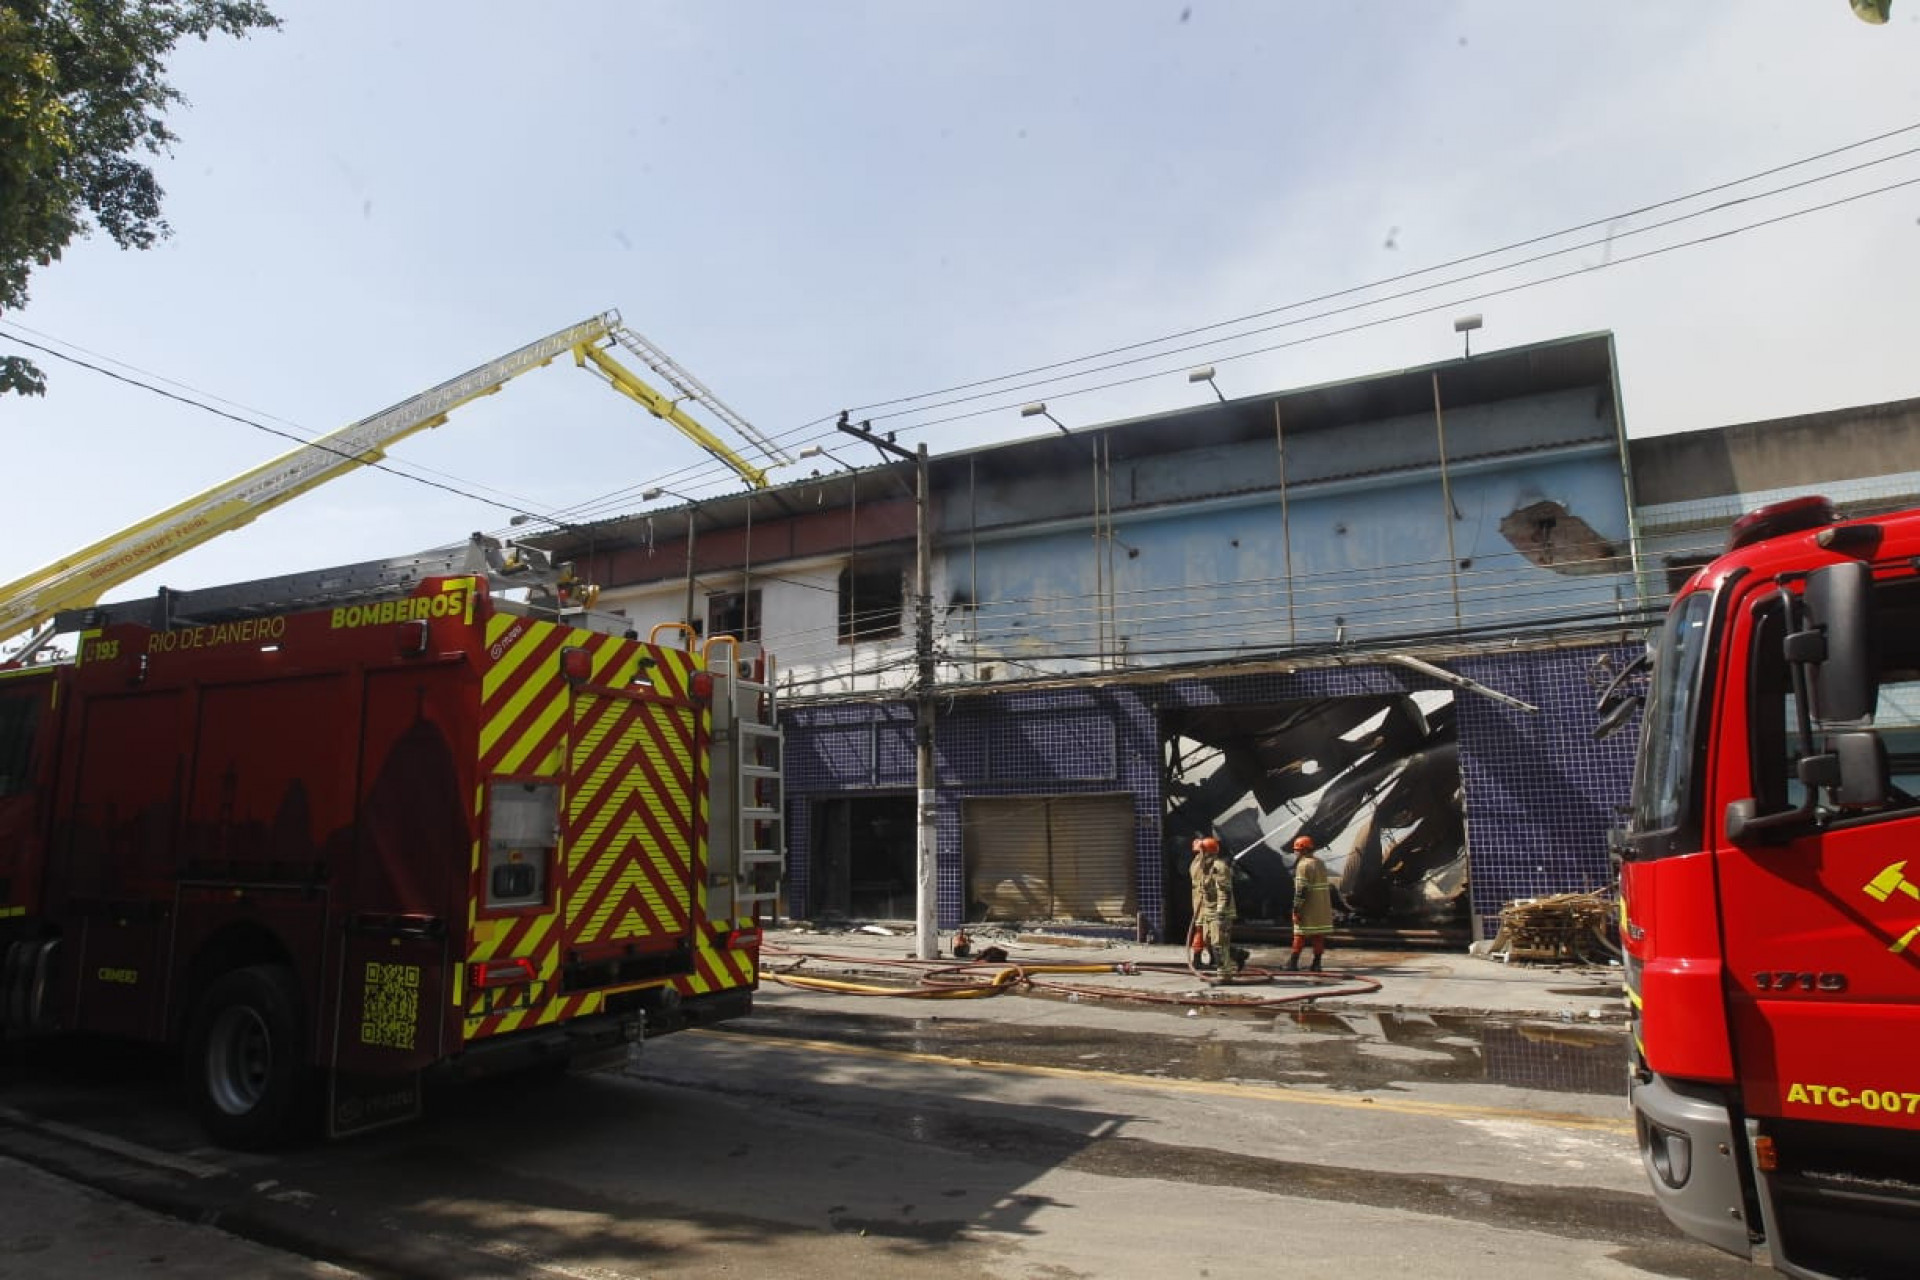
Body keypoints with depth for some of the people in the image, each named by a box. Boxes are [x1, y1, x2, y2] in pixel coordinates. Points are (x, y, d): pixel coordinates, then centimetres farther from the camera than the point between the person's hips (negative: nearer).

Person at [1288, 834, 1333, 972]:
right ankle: (1316, 963, 7)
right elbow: (1327, 886, 19)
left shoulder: (1303, 865, -14)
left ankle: (1293, 961, 4)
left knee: (1300, 934, 1)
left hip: (1308, 907, -7)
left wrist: (1296, 909, -18)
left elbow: (1301, 890, -19)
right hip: (1323, 907, 7)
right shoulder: (1320, 863, 14)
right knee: (1319, 935, 7)